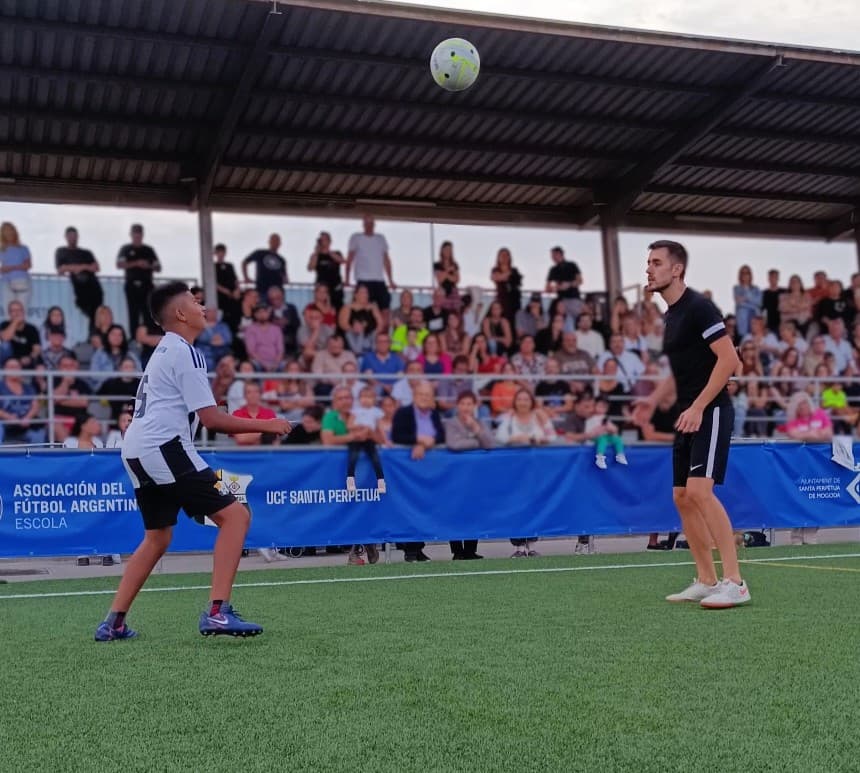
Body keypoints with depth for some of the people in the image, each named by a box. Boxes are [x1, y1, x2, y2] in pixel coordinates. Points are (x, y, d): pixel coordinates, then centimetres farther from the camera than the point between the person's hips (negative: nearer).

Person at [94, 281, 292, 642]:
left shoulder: (163, 351, 23)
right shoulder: (184, 352, -7)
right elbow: (211, 418, -12)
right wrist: (264, 425, -4)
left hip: (135, 450, 10)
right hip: (164, 448, -10)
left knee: (157, 537, 21)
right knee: (235, 514, -10)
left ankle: (114, 623, 21)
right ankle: (217, 611, -17)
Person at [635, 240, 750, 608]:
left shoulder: (698, 307, -11)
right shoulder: (671, 315, 16)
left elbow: (729, 359, -18)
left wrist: (698, 407, -21)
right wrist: (655, 398, 14)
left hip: (710, 413, -10)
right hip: (688, 416, 10)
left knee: (699, 490, -20)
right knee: (682, 497, 8)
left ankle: (734, 582, -16)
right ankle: (706, 581, 15)